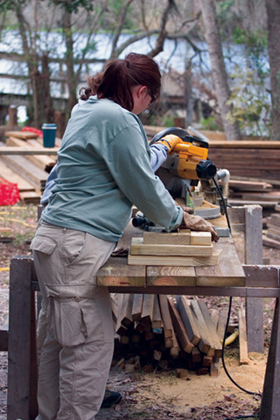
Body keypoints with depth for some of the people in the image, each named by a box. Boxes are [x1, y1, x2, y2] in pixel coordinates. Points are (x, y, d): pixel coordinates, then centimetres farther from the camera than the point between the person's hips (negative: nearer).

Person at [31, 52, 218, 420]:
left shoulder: (86, 112, 17)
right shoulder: (118, 120, -13)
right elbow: (143, 186, -6)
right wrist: (181, 219, 9)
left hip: (55, 239, 10)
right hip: (77, 247, -10)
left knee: (61, 341, 16)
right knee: (92, 345, -5)